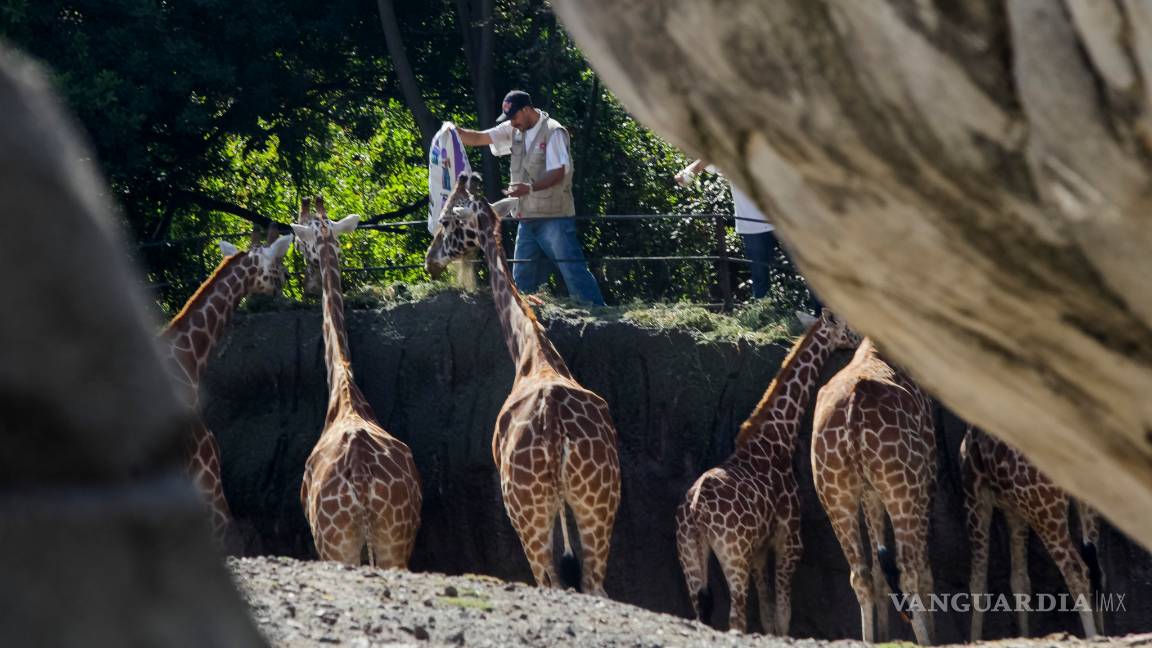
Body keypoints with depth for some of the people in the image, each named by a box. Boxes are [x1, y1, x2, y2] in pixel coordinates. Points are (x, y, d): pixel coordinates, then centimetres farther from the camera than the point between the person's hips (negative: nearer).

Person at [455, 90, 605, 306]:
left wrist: (530, 188, -35)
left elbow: (558, 173, -20)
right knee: (522, 279, 8)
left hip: (554, 217, -7)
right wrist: (455, 131, -12)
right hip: (527, 219, 7)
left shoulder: (553, 132, -11)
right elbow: (478, 138, 7)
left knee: (573, 272, -11)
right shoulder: (514, 130, 10)